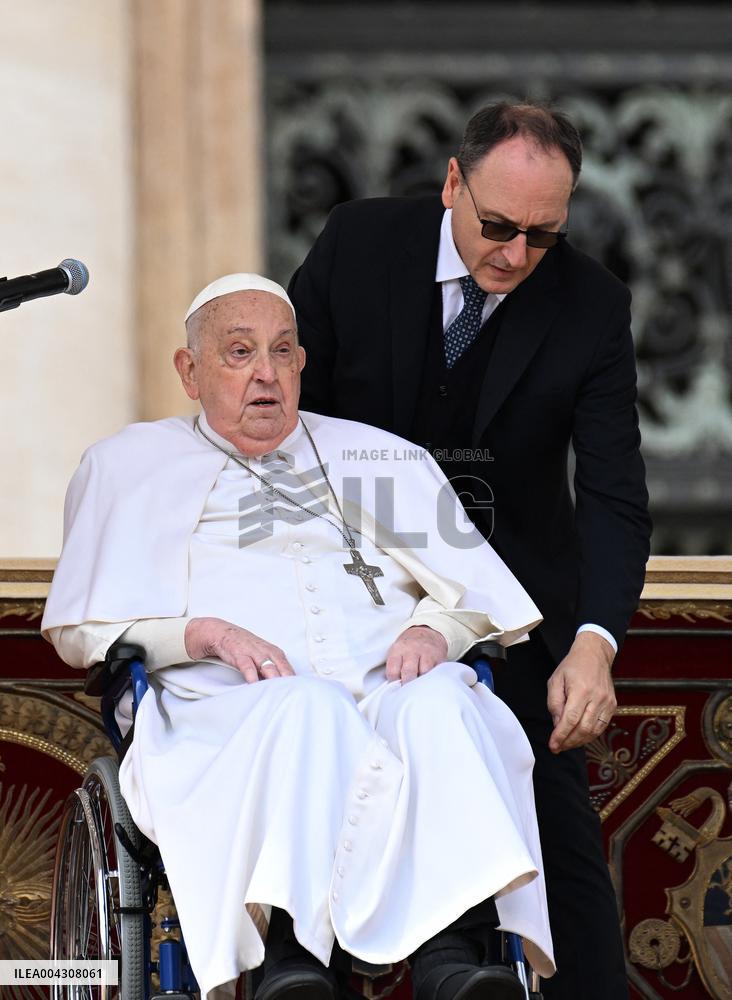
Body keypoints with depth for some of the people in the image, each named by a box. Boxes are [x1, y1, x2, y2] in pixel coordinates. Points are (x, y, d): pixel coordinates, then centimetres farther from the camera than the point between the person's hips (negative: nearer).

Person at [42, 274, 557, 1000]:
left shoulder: (388, 461, 30)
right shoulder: (131, 465, 24)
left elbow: (476, 593, 22)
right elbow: (79, 630, 15)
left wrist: (434, 632, -3)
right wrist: (204, 633, -4)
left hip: (388, 689, 2)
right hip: (227, 712, -2)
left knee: (439, 703, -36)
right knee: (308, 709, -39)